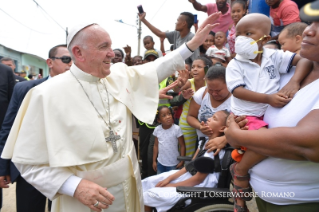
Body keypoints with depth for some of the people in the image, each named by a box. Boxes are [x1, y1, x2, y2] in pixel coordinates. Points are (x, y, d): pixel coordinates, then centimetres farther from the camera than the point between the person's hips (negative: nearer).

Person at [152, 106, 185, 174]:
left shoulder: (176, 129, -16)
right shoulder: (157, 129, -5)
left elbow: (182, 146, -10)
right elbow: (156, 145, 4)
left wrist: (182, 161, -11)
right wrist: (154, 161, 7)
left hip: (173, 164, -3)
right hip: (160, 163, 3)